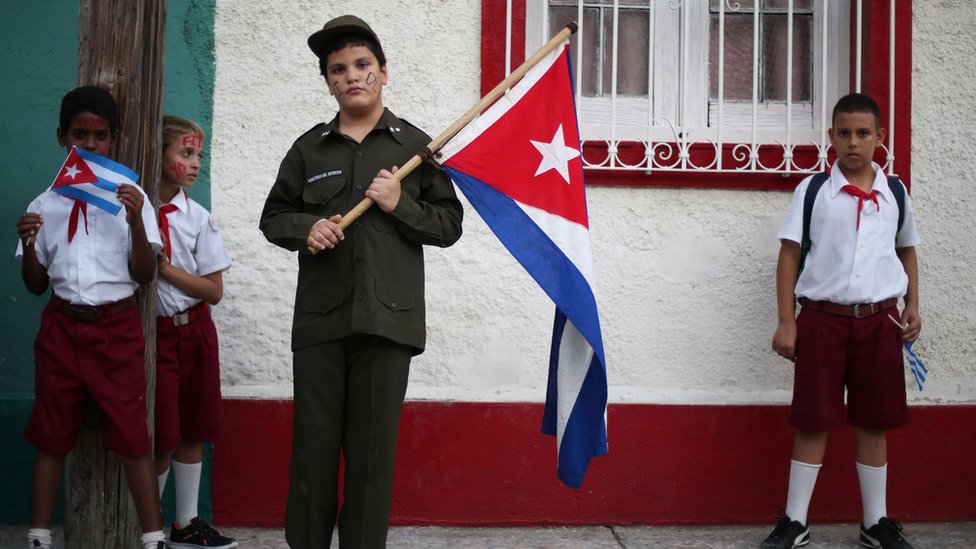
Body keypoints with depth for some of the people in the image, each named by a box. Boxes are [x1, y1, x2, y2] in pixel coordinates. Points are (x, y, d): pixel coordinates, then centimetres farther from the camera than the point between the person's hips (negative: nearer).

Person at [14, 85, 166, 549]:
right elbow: (36, 285, 11)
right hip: (62, 327, 2)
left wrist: (136, 221, -17)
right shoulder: (45, 205, 8)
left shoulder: (130, 198, 2)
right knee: (51, 435, 7)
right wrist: (28, 244, -8)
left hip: (117, 329, -2)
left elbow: (144, 275, -3)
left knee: (132, 436, -3)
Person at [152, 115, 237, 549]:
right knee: (162, 437, -3)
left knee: (192, 431, 9)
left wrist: (165, 268, -12)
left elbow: (214, 291, -2)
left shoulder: (197, 217, -1)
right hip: (153, 332, -3)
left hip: (195, 330, 3)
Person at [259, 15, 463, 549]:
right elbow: (274, 216, 16)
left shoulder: (415, 145, 7)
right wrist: (305, 228, -5)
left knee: (372, 450, 2)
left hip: (387, 319, -1)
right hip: (320, 320, 2)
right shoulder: (309, 148, 12)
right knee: (313, 447, 4)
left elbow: (449, 225, 7)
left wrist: (399, 204, -10)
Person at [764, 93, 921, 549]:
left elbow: (907, 250, 19)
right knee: (813, 421, 3)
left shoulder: (894, 192, 7)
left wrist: (912, 306, 8)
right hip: (823, 318, -2)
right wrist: (786, 322, -6)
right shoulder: (813, 190, -1)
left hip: (879, 322, 2)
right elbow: (789, 255, -1)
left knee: (873, 423, 9)